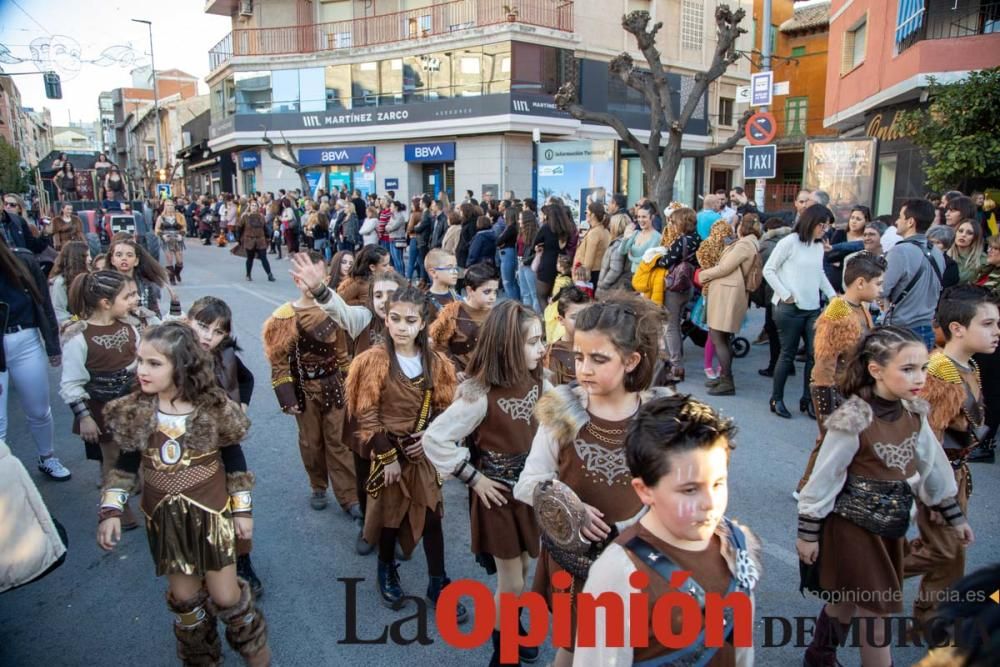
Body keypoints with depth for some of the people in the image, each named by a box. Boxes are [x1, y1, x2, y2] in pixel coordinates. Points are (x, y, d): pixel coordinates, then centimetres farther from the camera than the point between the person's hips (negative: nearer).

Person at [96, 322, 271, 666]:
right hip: (164, 518, 3)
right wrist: (110, 511, -4)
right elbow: (125, 466, 3)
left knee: (225, 596, 7)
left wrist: (242, 509, -3)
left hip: (211, 514, -3)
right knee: (184, 597, 17)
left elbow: (235, 462, -6)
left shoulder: (214, 409, -17)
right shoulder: (135, 412, -9)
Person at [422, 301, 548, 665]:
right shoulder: (480, 395, -27)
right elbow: (434, 439, -24)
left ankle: (514, 627, 50)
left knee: (523, 569, 22)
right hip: (499, 495, -5)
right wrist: (473, 478, -18)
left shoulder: (537, 382, -8)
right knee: (512, 584, 7)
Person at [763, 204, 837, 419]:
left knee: (815, 354, 2)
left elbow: (820, 274, 20)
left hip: (813, 309, 6)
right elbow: (768, 270, -6)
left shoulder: (819, 246, 11)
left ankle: (807, 400, 15)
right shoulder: (789, 242, -7)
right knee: (788, 354, 1)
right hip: (790, 308, -6)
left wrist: (833, 295, 9)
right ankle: (777, 399, 15)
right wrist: (785, 295, -10)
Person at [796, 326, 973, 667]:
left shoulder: (915, 414, -5)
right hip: (853, 525, -6)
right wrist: (808, 533, -13)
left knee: (847, 599, 22)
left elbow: (933, 467, 10)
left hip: (891, 526, 6)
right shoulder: (853, 421, -25)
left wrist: (954, 515, 18)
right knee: (878, 608, 5)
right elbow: (823, 479, -19)